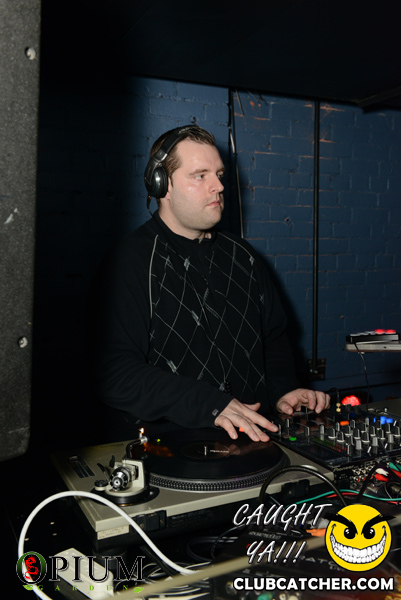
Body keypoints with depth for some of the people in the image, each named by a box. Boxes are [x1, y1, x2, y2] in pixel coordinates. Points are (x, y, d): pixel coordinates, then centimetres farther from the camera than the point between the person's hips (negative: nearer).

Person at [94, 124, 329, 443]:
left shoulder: (243, 256, 14)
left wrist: (283, 391, 3)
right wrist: (211, 406, -26)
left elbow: (273, 337, 22)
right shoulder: (133, 261, -9)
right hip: (173, 445, -4)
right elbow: (116, 374, -18)